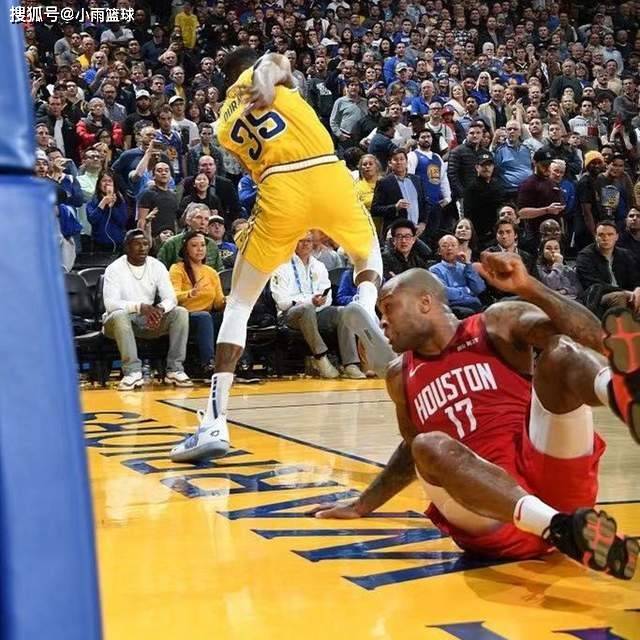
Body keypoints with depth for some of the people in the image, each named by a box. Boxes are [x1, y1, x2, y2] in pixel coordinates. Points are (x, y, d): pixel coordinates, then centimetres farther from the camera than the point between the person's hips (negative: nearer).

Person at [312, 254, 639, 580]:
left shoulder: (499, 323, 9)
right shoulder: (400, 375, 21)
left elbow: (593, 337, -5)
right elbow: (412, 450, 38)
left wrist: (527, 287, -15)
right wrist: (360, 506, 40)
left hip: (556, 479, -2)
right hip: (492, 523, 2)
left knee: (560, 351, -18)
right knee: (429, 446, -29)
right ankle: (562, 529, -50)